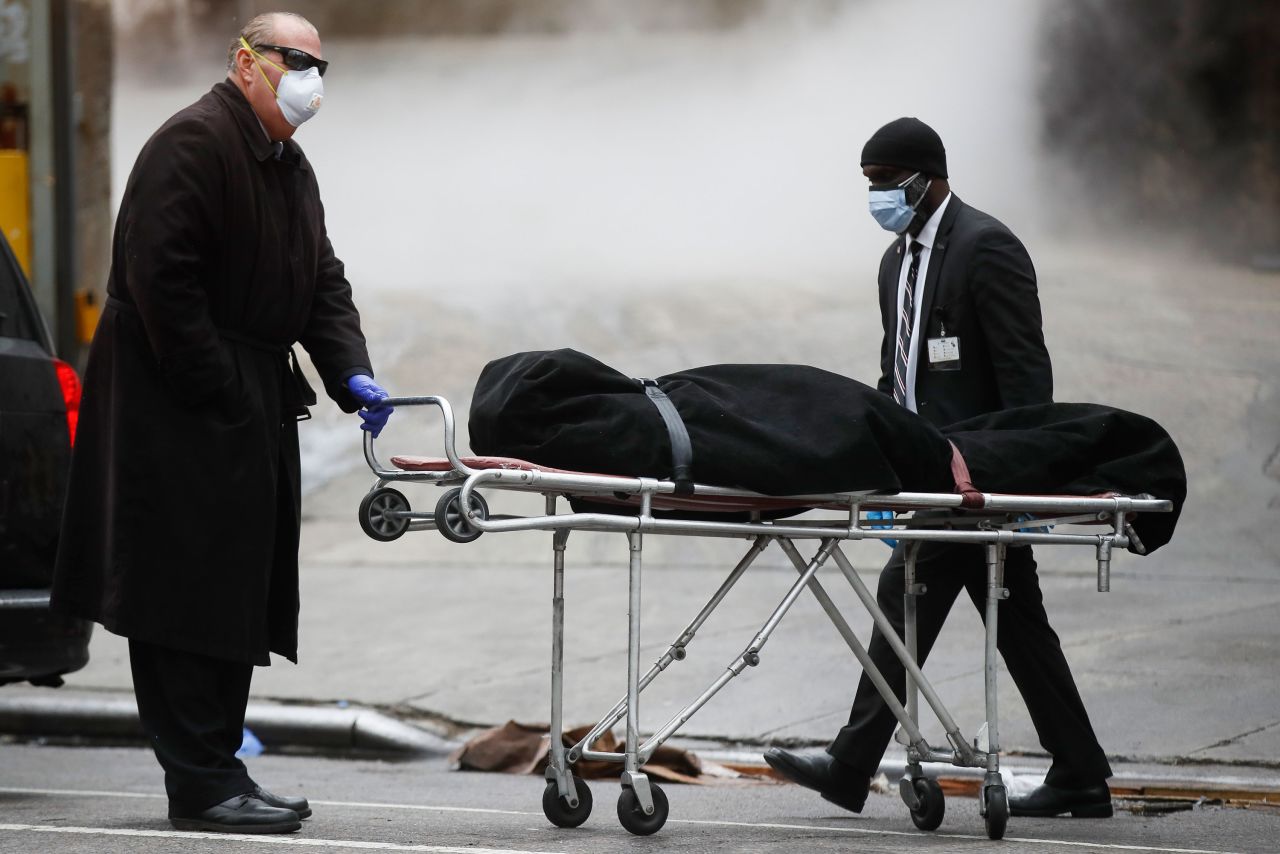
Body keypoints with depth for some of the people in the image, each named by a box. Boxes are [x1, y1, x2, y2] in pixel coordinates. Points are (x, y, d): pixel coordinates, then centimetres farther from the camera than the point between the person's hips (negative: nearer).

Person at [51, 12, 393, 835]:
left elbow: (322, 282, 17)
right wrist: (218, 393, -21)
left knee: (239, 601, 12)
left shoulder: (291, 166, 18)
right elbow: (162, 278, -21)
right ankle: (203, 785, -7)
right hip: (180, 418, -10)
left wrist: (351, 375, 0)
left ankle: (216, 770, 19)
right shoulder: (194, 143, -14)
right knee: (189, 594, -8)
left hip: (254, 414, 10)